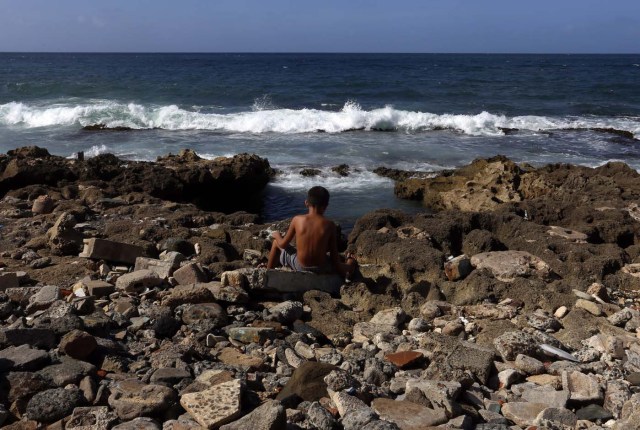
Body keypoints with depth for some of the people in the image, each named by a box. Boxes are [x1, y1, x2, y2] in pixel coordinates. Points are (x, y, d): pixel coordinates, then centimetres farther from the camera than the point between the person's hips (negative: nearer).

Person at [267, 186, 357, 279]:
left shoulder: (297, 220, -13)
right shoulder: (330, 225, -12)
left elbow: (283, 244, -3)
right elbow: (333, 253, -7)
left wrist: (277, 235, 19)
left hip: (300, 267, 0)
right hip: (322, 269, 0)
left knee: (276, 243, 25)